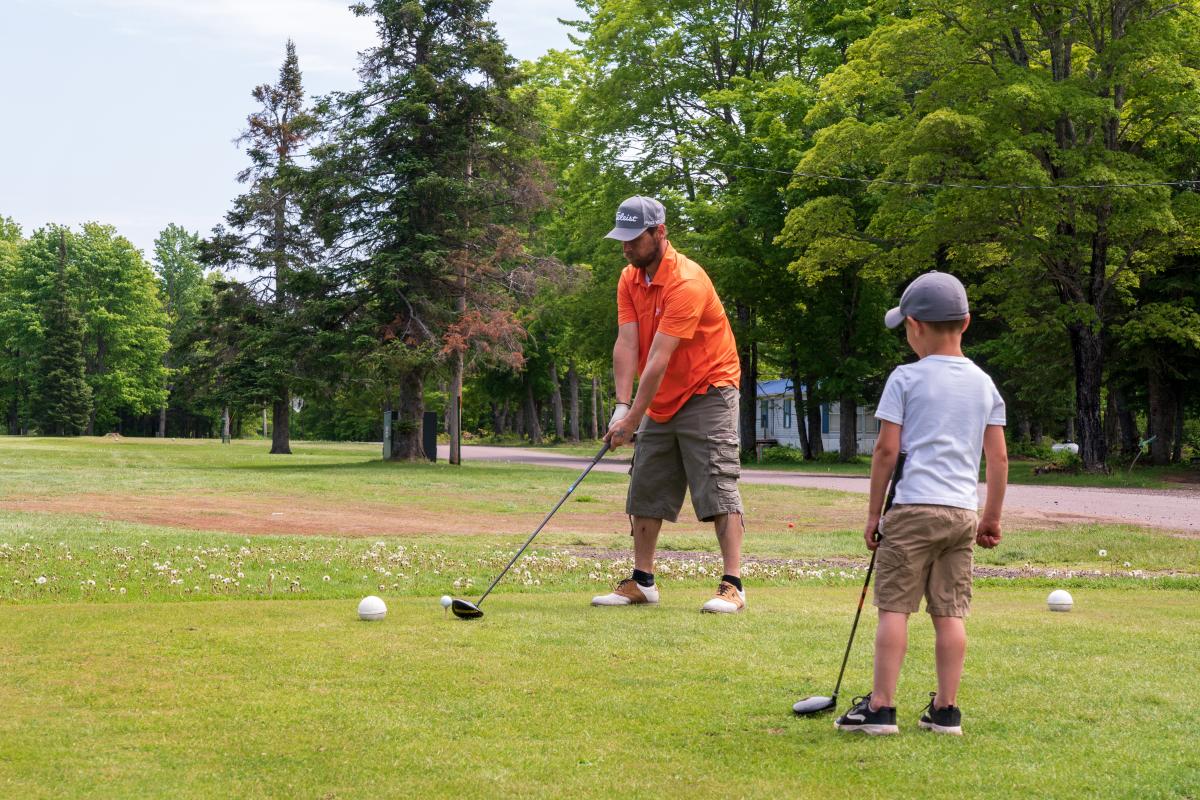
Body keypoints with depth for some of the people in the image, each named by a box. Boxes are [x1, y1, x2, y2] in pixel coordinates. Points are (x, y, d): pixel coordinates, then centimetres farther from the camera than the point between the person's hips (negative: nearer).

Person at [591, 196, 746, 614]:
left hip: (707, 392, -8)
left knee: (718, 486, -12)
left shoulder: (686, 282, -24)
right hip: (660, 402, 8)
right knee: (646, 491, 9)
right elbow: (627, 344, -6)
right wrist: (622, 405, -18)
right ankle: (642, 582, 16)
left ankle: (733, 585, -13)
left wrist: (632, 420, -28)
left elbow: (659, 358, -27)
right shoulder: (629, 279, 1)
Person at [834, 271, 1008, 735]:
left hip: (914, 507, -5)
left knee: (894, 607, -2)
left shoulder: (906, 378, -2)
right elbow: (999, 458, 9)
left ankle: (881, 707, -3)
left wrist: (873, 513, 2)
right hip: (963, 511, 5)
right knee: (950, 611, 7)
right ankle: (946, 710, 9)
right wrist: (992, 518, 17)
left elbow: (887, 449, -5)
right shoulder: (984, 384, 11)